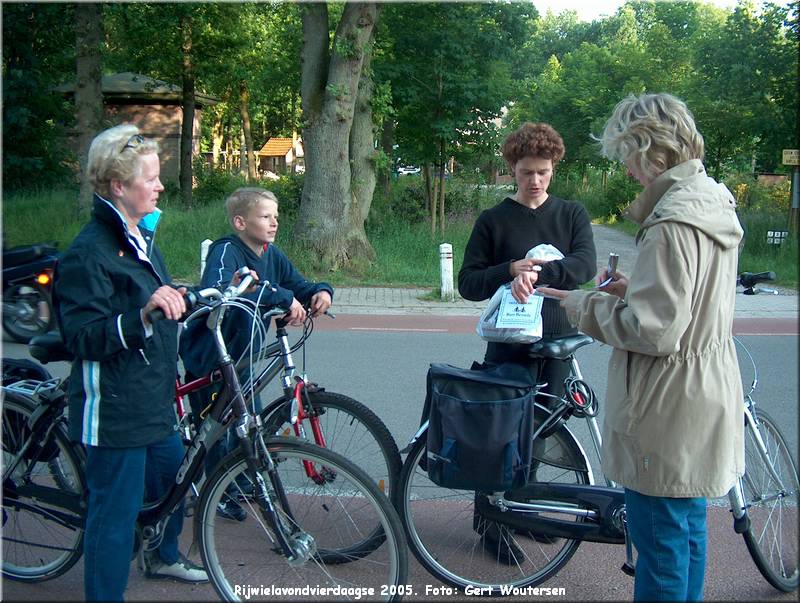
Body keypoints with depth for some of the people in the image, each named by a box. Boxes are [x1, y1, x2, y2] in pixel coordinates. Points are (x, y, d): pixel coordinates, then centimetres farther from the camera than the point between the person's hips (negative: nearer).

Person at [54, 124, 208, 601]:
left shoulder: (142, 237, 11)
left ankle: (166, 557, 50)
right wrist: (142, 316, -37)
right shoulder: (89, 252, -19)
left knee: (173, 475, 26)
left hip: (154, 400, 10)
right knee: (116, 512, 1)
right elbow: (83, 337, -25)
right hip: (115, 408, -10)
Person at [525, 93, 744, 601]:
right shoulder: (714, 203, 8)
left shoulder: (673, 223, -24)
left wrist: (581, 304, -13)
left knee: (661, 545, 4)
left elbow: (652, 332, -25)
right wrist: (634, 289, 6)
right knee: (689, 528, 24)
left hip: (670, 409, -10)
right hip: (707, 398, 10)